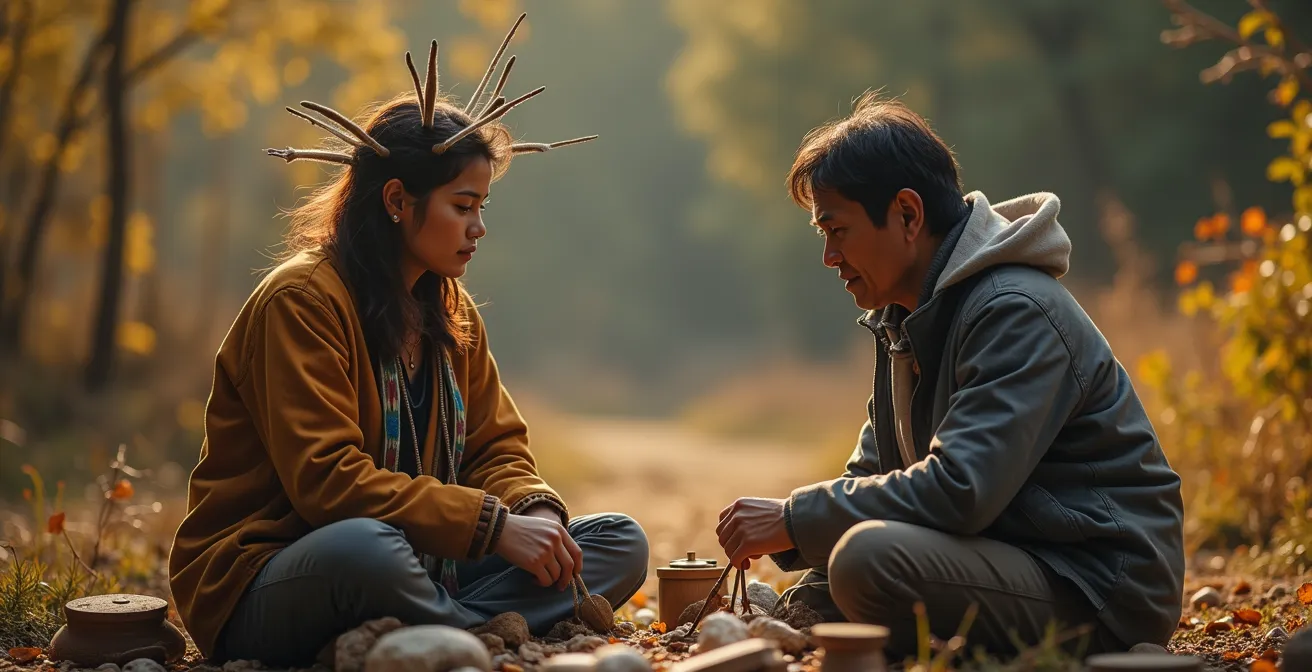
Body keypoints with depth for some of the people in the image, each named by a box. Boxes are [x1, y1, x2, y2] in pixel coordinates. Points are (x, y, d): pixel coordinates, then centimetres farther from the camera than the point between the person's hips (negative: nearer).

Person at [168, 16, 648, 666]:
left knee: (620, 544, -5)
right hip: (260, 597, -8)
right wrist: (493, 525, -26)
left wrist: (534, 509, -12)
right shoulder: (301, 301, -13)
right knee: (364, 546, -42)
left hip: (413, 567, 8)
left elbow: (495, 447, 12)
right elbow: (327, 479, -23)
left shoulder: (452, 312, 13)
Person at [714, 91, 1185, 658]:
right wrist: (785, 532, -3)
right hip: (1016, 557, 10)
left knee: (869, 559, -30)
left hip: (1100, 590, -9)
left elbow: (959, 489, -29)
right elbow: (872, 476, 15)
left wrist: (796, 519, -22)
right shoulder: (905, 321, 13)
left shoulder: (1017, 313, -19)